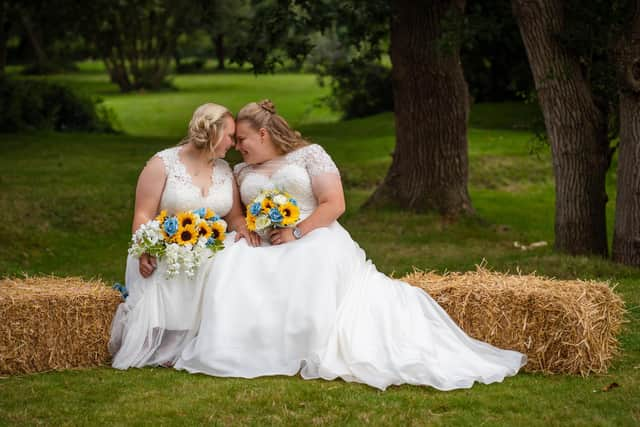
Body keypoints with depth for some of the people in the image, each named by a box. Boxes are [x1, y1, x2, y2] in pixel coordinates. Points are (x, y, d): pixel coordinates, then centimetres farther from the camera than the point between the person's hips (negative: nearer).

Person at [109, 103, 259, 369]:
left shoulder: (224, 170, 15)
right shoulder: (163, 164, -2)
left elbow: (235, 216, 15)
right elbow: (143, 216, -7)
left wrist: (243, 228, -10)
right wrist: (145, 253, -24)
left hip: (211, 256, 5)